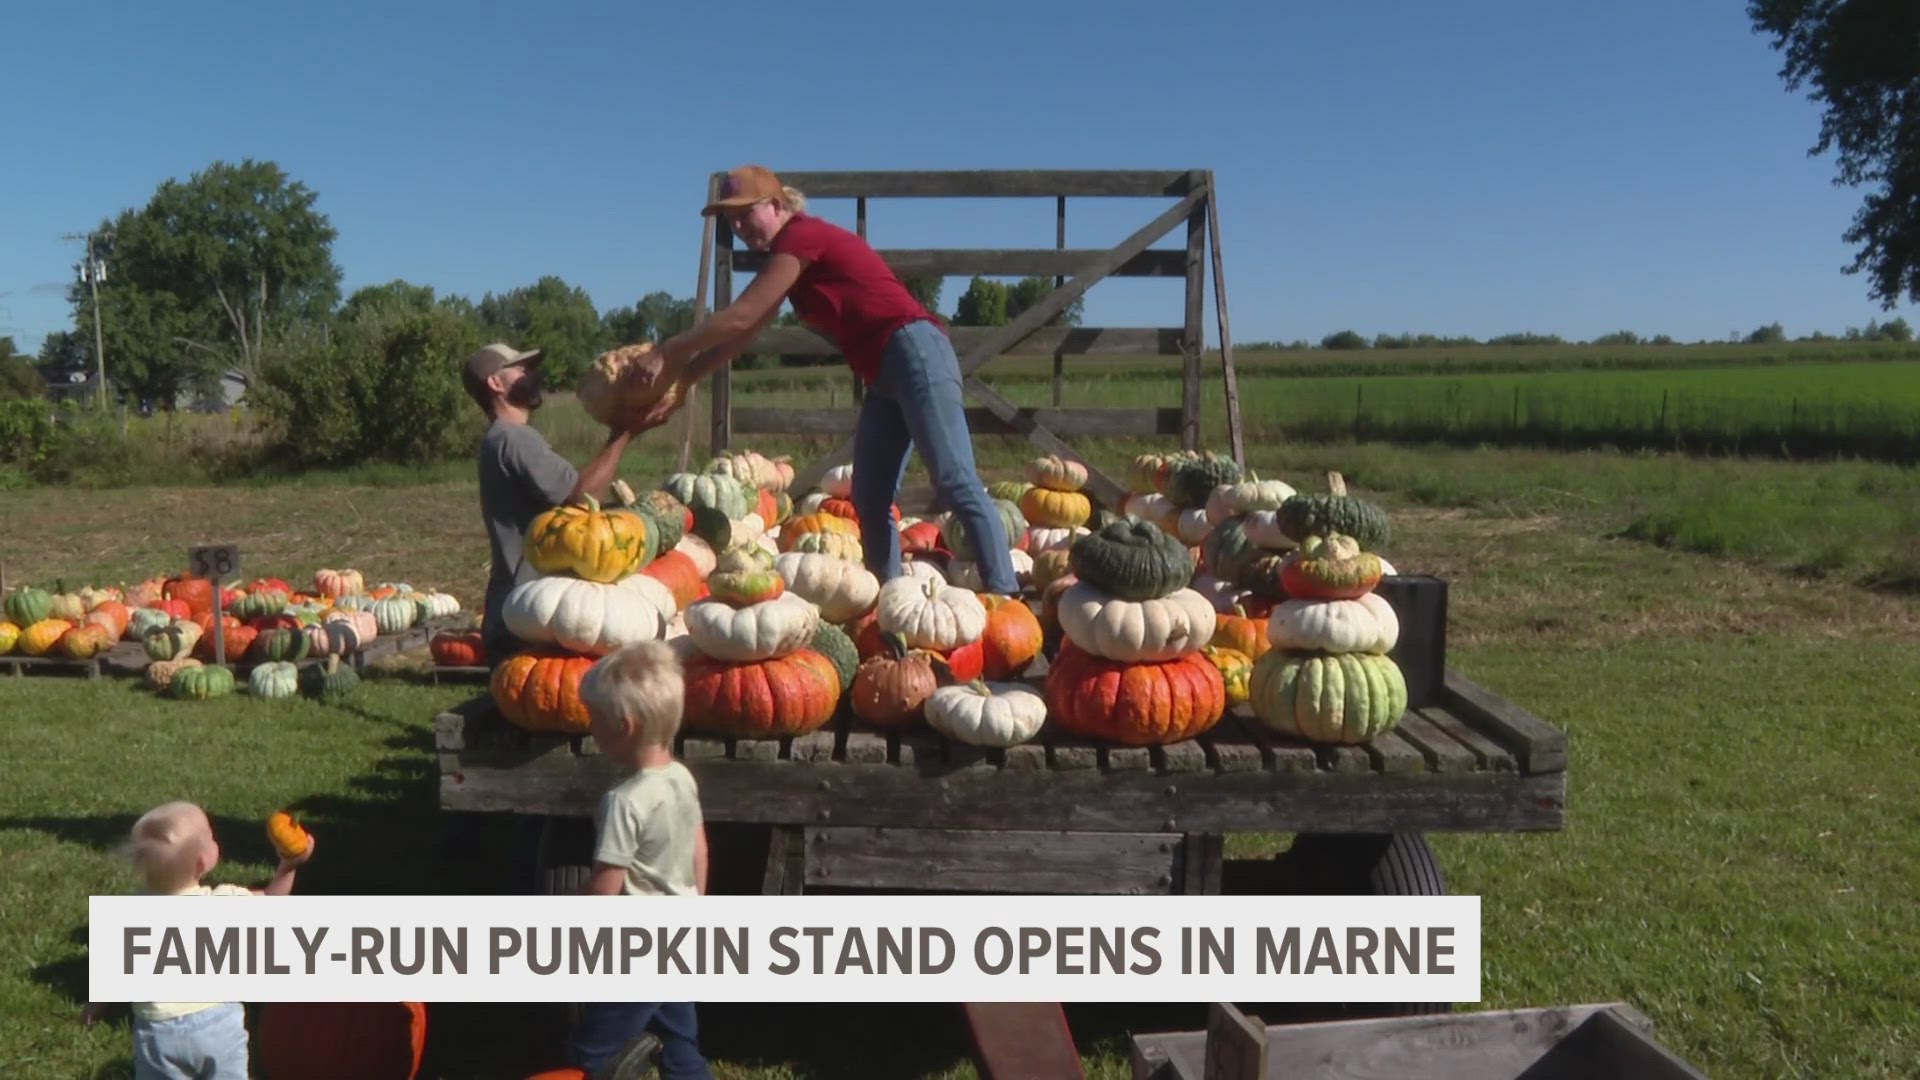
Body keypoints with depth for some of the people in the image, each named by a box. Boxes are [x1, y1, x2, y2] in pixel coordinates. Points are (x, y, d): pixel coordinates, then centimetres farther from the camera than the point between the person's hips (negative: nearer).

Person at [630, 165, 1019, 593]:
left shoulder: (802, 236, -7)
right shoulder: (791, 255, 22)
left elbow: (739, 318, -10)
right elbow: (743, 333, 22)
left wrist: (669, 351, -1)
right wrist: (679, 384, 18)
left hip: (913, 353, -10)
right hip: (884, 376, 10)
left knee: (955, 483, -18)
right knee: (870, 500, 6)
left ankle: (1004, 594, -22)